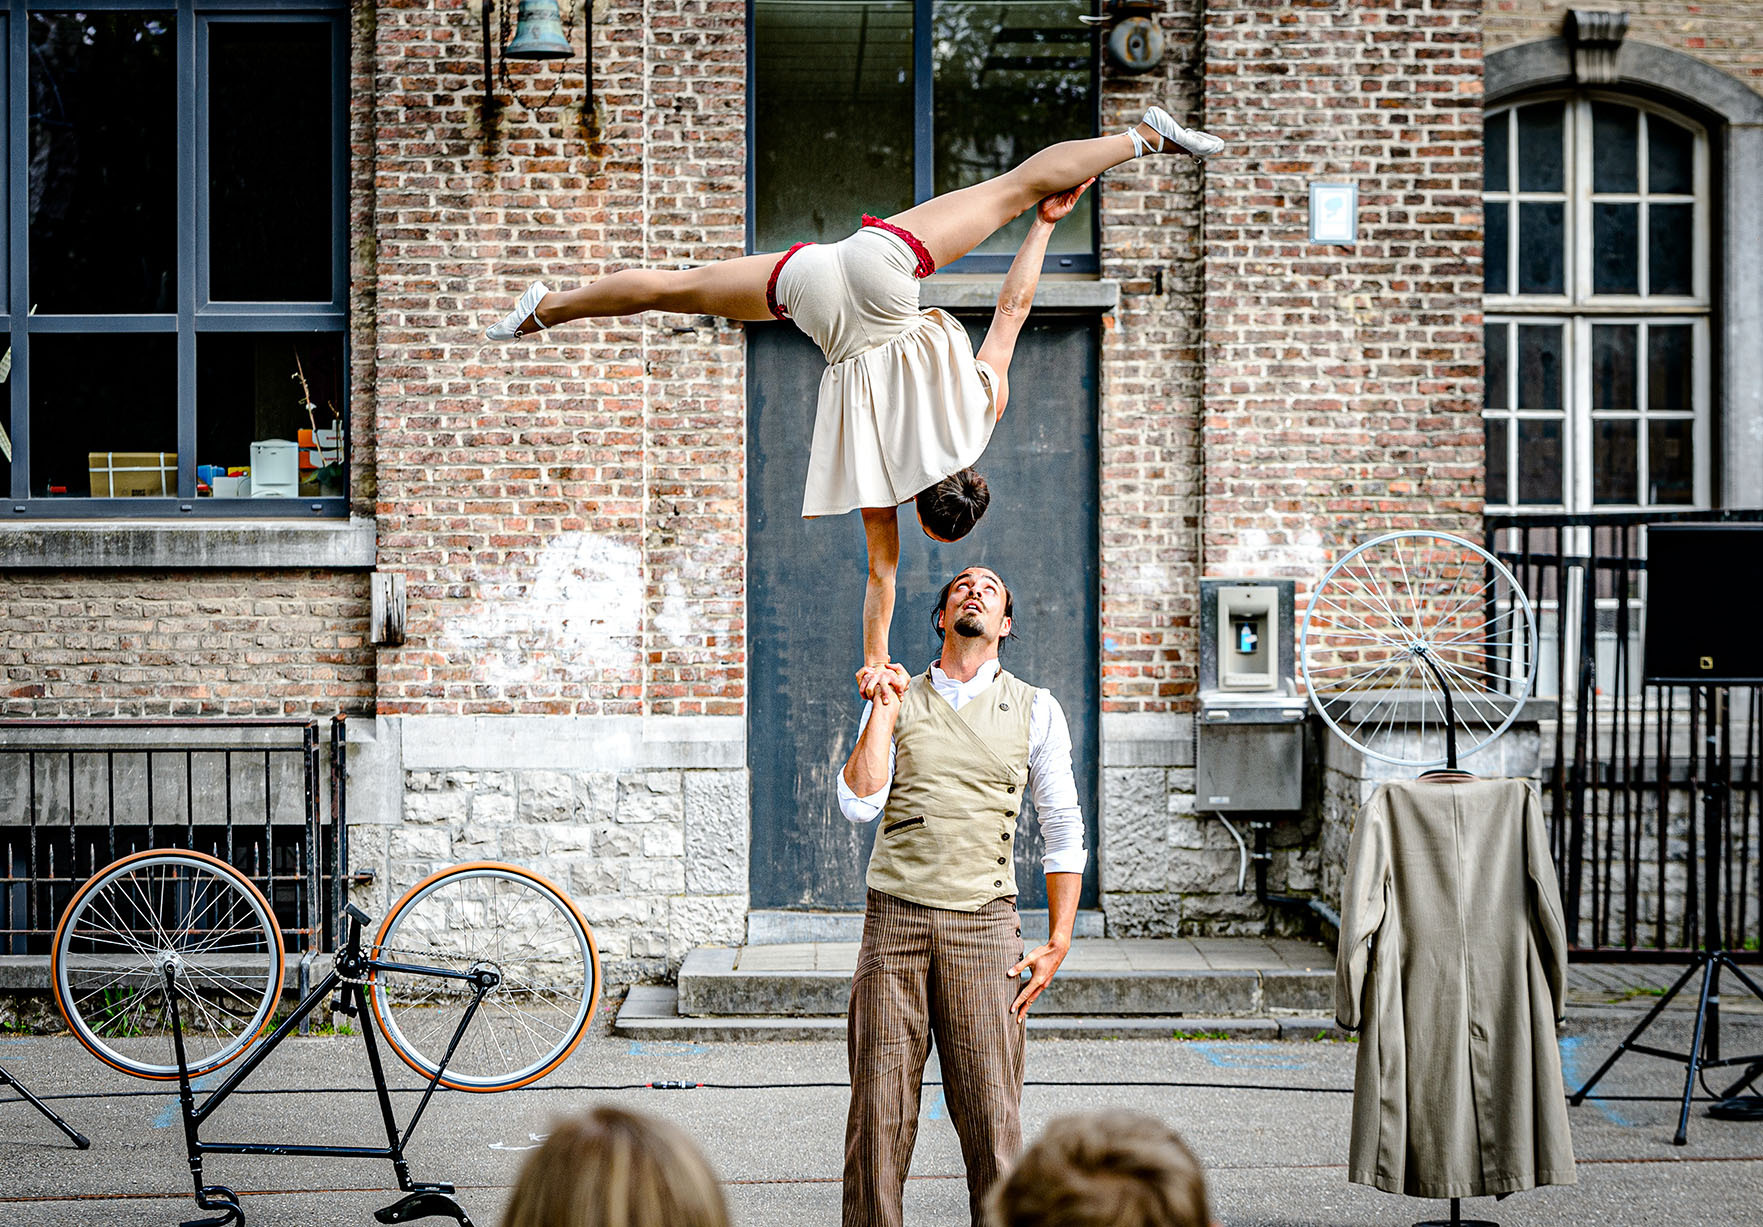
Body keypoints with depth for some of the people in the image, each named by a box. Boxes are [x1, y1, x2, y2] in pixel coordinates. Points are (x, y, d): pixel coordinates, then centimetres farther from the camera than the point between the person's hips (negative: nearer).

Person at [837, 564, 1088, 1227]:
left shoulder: (1035, 710, 9)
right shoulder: (898, 700, 12)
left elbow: (1064, 830, 11)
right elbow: (859, 804, -1)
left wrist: (1057, 942, 4)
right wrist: (883, 709, -3)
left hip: (984, 923, -1)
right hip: (894, 919, 1)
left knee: (991, 1114, -5)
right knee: (878, 1113, -1)